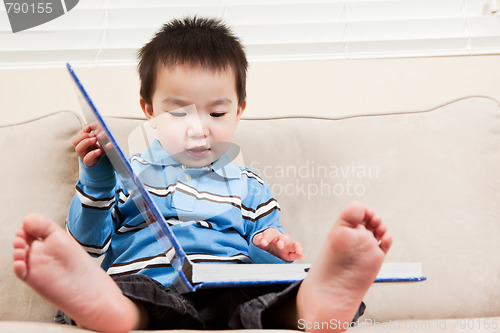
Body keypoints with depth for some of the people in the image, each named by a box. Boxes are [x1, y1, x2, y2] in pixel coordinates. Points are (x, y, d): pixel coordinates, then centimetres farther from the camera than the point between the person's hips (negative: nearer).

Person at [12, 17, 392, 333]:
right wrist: (96, 184, -2)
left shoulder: (248, 186, 25)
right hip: (148, 294, 0)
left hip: (232, 293, 1)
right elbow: (88, 243, 14)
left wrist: (270, 249, -5)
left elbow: (266, 256, 20)